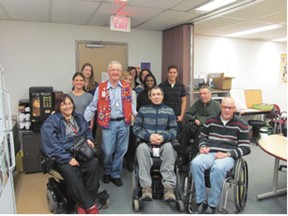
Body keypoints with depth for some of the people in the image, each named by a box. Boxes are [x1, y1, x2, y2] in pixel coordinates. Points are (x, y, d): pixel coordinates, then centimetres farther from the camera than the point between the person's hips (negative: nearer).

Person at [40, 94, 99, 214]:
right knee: (71, 173, -35)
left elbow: (87, 130, 30)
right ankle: (90, 205, -18)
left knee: (94, 163, -28)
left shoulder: (79, 117, 17)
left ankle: (83, 203, -16)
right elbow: (52, 145, -13)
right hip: (61, 157, -4)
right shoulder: (50, 122, -3)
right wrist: (68, 158, -22)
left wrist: (89, 139, 5)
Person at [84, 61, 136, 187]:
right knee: (108, 151, 2)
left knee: (121, 151, 9)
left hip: (124, 123, 2)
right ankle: (107, 172, 30)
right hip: (109, 124, -2)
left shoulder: (126, 87, 6)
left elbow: (130, 104, 11)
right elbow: (92, 107, 1)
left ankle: (116, 174, 28)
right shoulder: (101, 88, -1)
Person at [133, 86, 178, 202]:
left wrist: (163, 137, -15)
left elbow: (174, 129, 5)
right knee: (141, 148, -34)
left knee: (169, 147, -34)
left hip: (164, 143, 0)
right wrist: (149, 136, -13)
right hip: (147, 142, 0)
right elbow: (136, 128, 4)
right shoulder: (143, 110, 10)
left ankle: (169, 187, -32)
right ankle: (146, 187, -32)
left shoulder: (169, 111, 12)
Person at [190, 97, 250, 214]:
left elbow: (246, 148, 5)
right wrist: (202, 146, 3)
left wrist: (228, 154, -10)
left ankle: (212, 205, -21)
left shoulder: (241, 124, 8)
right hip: (209, 153, 3)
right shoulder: (210, 121, 16)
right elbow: (202, 137, 27)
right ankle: (200, 202, -19)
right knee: (195, 164, -31)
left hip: (227, 156, -2)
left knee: (218, 168, -37)